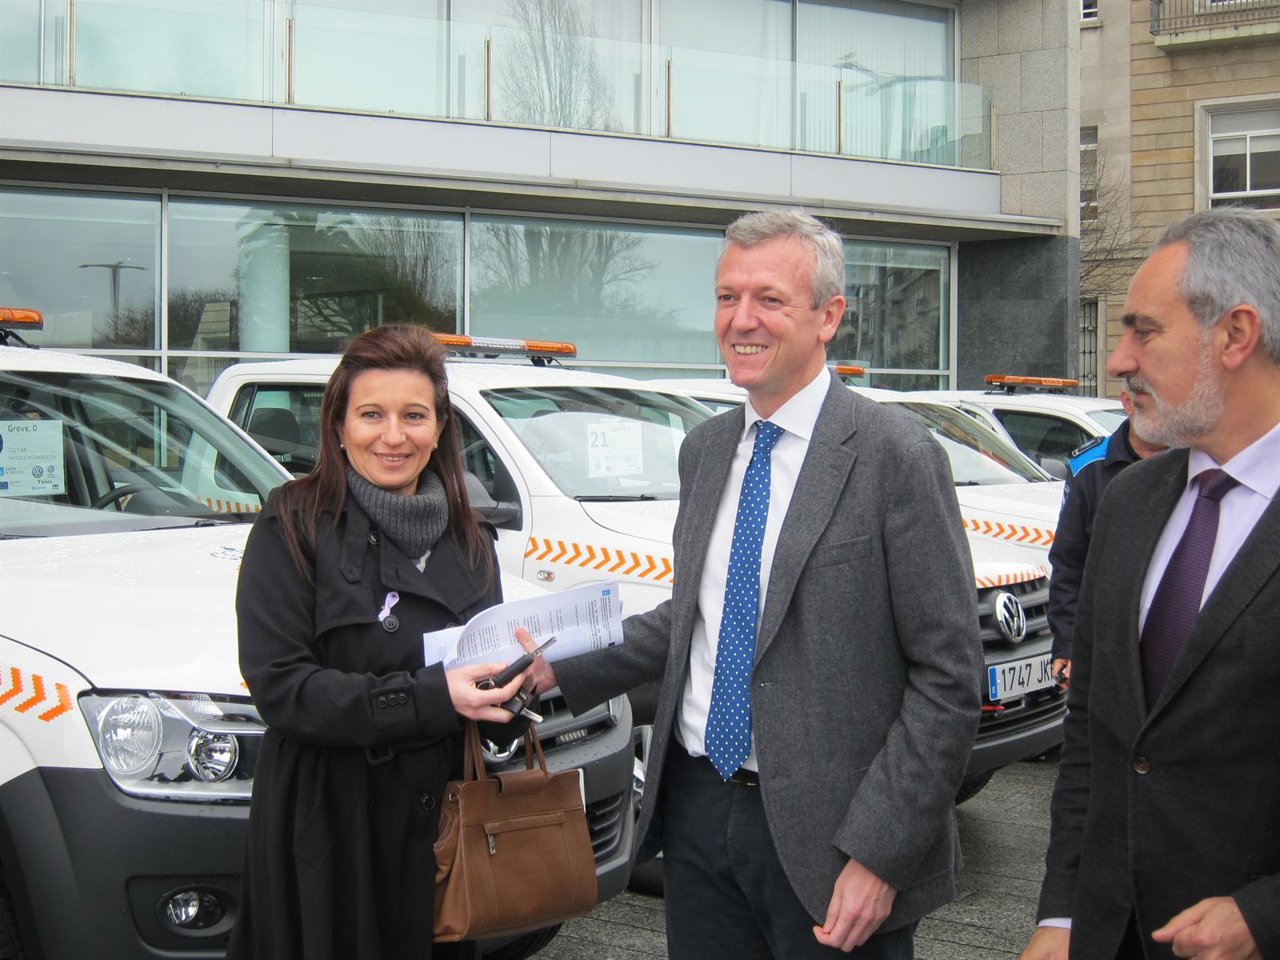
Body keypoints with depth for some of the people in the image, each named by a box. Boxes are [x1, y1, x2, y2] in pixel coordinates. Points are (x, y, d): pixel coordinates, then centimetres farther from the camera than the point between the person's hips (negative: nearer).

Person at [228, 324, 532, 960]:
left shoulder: (469, 541, 11)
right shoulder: (294, 527, -7)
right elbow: (278, 684, -16)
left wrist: (516, 686, -6)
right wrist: (428, 698, -25)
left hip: (440, 826, 5)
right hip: (330, 831, -5)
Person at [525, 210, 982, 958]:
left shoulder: (895, 457, -13)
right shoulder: (704, 450, 9)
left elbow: (948, 677, -14)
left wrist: (878, 853, -17)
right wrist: (564, 668, 6)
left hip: (822, 838, -6)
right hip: (695, 811, 6)